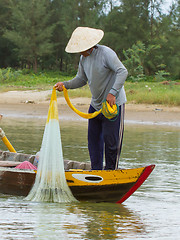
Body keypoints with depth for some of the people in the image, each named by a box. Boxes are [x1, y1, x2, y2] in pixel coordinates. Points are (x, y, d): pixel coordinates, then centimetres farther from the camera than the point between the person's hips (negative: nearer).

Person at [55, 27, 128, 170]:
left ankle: (111, 171, 7)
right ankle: (96, 170, 16)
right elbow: (81, 79, 16)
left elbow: (123, 72, -26)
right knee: (94, 138, 8)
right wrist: (65, 85, 1)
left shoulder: (106, 53, -20)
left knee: (110, 139, -4)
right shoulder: (84, 58, 5)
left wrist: (113, 93, -33)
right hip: (96, 105, 8)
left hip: (113, 104, -8)